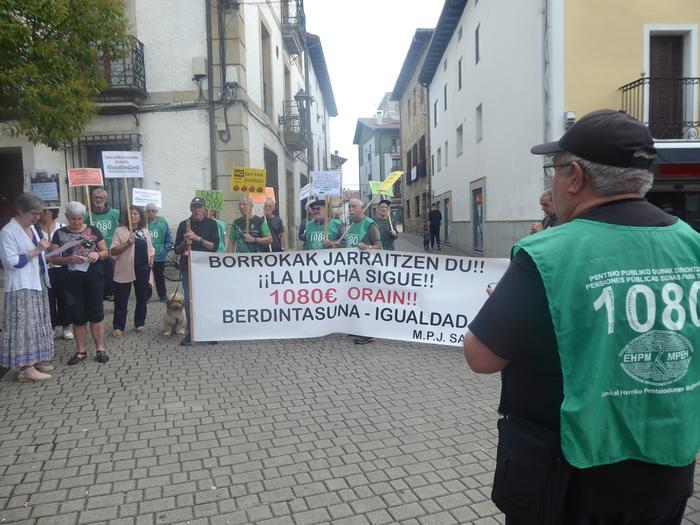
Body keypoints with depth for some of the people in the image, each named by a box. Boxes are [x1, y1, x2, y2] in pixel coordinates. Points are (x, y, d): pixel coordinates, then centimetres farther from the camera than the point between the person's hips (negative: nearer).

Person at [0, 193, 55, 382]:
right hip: (21, 286, -9)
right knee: (25, 324, -7)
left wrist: (43, 253, 8)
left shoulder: (31, 228, 13)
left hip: (37, 283, 9)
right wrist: (36, 251, -19)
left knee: (37, 323, 12)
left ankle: (35, 360, 20)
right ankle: (27, 368, -5)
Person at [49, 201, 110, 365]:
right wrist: (69, 259, -19)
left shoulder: (93, 230, 4)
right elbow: (54, 258, 0)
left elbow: (106, 252, 7)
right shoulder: (60, 234, 4)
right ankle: (81, 351, 17)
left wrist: (98, 254, -16)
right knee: (77, 314, 6)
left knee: (96, 312, 1)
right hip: (73, 279, 1)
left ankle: (100, 349, 8)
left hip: (94, 277, -1)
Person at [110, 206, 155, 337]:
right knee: (121, 300, 1)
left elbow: (150, 248, 19)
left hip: (143, 269, 4)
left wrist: (151, 260, 2)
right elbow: (113, 251, -9)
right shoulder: (120, 231, -3)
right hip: (124, 270, -4)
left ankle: (140, 323, 25)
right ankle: (118, 326, 9)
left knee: (142, 298, 12)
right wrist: (127, 243, -22)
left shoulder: (145, 231, 11)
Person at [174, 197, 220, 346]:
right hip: (188, 267, 1)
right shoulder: (184, 225, 5)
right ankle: (190, 332, 11)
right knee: (189, 300, 2)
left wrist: (198, 238, -16)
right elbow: (177, 250, 6)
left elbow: (215, 246, -6)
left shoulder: (211, 224, 3)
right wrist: (185, 242, -14)